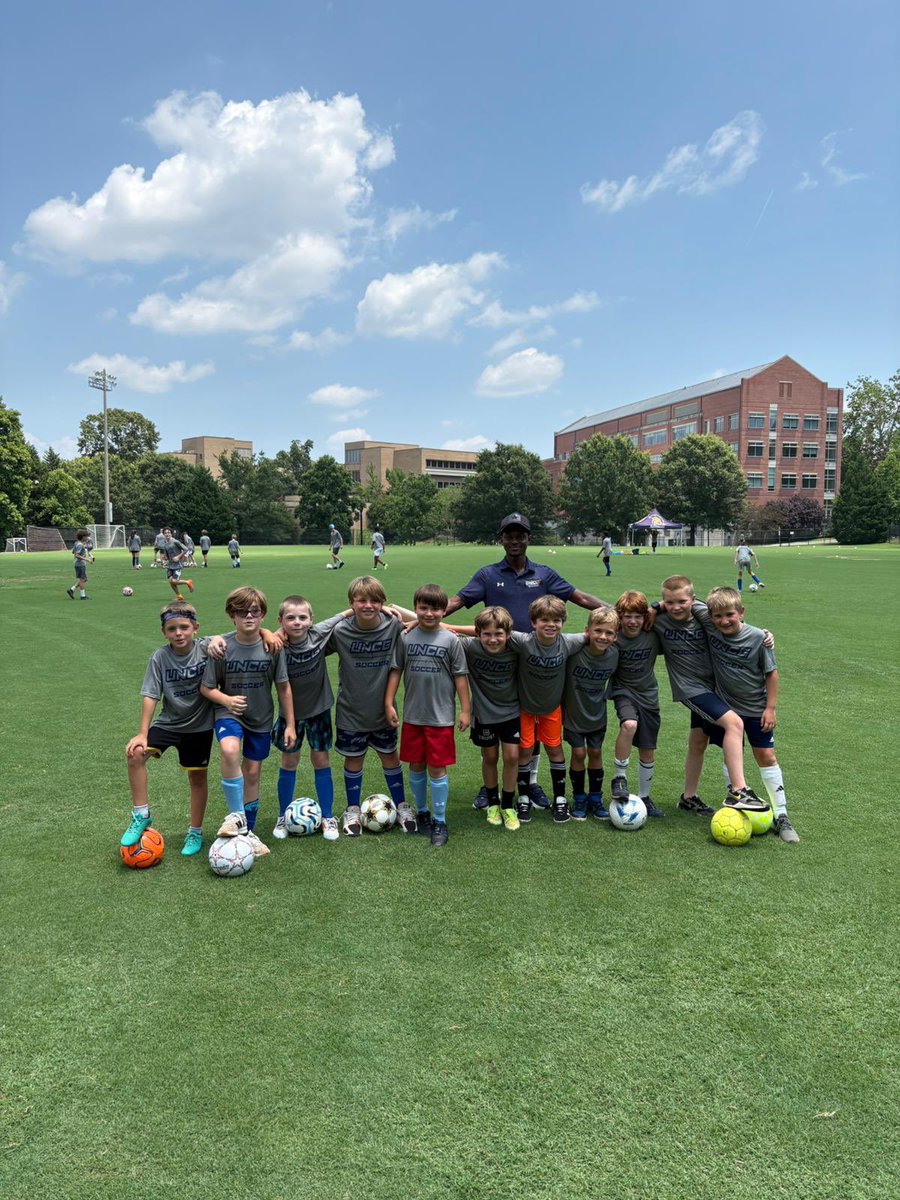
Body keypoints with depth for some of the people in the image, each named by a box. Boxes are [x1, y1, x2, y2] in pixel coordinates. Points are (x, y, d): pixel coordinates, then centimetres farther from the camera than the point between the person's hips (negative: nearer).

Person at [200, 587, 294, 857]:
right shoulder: (222, 648, -14)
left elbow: (283, 687, -1)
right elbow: (206, 687, -5)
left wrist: (290, 724, 0)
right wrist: (226, 699, -25)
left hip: (261, 718, 2)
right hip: (229, 713, -2)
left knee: (252, 772, 9)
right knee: (229, 750, -32)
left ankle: (247, 831, 29)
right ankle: (236, 816, -16)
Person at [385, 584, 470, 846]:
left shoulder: (450, 640, -5)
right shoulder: (406, 638, 0)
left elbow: (460, 676, -3)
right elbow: (395, 671, 4)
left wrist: (465, 710, -4)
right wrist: (389, 703, 0)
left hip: (441, 717, -2)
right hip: (412, 716, 2)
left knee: (437, 768, 2)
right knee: (416, 766, 13)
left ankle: (439, 821, 16)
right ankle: (421, 812, 32)